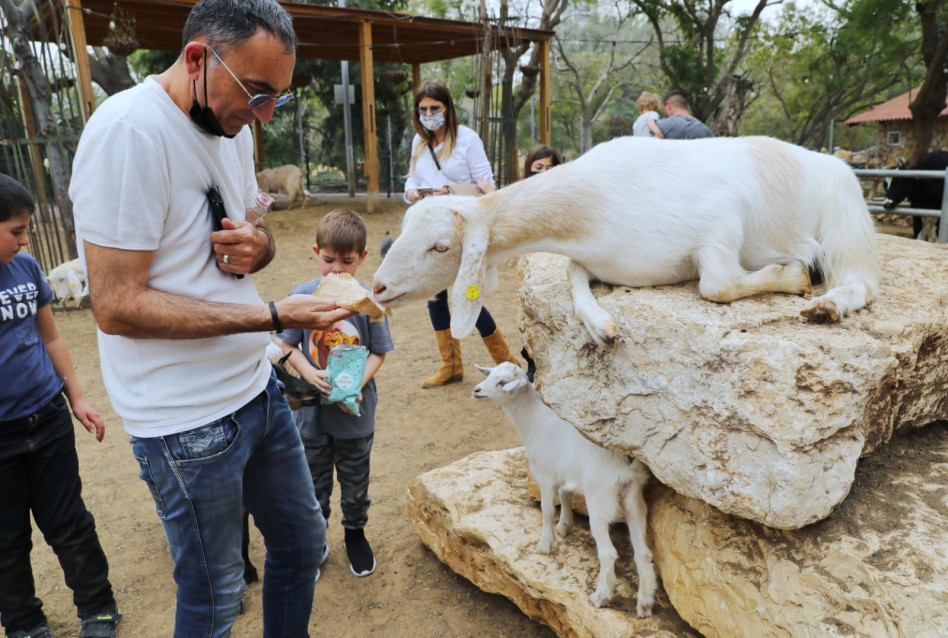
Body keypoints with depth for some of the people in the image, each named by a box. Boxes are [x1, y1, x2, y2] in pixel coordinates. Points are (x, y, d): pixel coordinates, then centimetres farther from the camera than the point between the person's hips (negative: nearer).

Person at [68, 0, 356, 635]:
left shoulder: (233, 125, 6)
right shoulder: (130, 130, -20)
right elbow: (116, 307, -21)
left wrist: (257, 244, -7)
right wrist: (276, 315, -24)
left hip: (257, 385, 8)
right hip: (189, 420, -8)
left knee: (303, 542, 22)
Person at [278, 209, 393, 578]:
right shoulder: (301, 296, -9)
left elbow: (378, 352, -7)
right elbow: (289, 345, -3)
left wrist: (357, 385, -22)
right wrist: (310, 374, -20)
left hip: (356, 412, -1)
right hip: (312, 411, 1)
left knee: (355, 479, 18)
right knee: (313, 481, 19)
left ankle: (355, 532, 43)